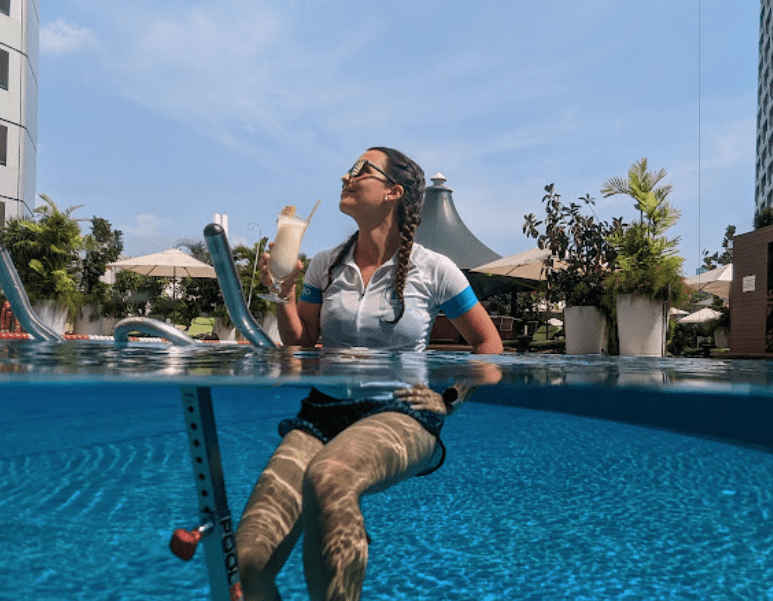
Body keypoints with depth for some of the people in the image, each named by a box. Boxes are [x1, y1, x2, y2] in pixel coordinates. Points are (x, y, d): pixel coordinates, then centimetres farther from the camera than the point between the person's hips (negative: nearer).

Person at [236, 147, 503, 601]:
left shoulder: (433, 269, 1)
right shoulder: (325, 266, 11)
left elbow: (488, 345, 11)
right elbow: (301, 349, 15)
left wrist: (449, 400, 0)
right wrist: (284, 294, 1)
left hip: (398, 415, -3)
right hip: (324, 411, 3)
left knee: (328, 475, -40)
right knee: (247, 560, -22)